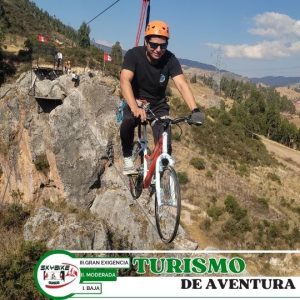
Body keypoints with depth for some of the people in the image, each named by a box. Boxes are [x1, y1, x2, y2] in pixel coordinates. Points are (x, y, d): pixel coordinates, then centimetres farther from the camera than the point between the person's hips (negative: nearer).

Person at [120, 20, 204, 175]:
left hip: (159, 106, 2)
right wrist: (135, 108, -53)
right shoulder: (134, 55, -22)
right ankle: (128, 159, -9)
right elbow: (125, 80, -36)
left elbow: (182, 84, -28)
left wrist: (195, 110, -45)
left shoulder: (170, 59, -18)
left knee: (165, 147, -12)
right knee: (128, 123, -34)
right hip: (136, 102, -2)